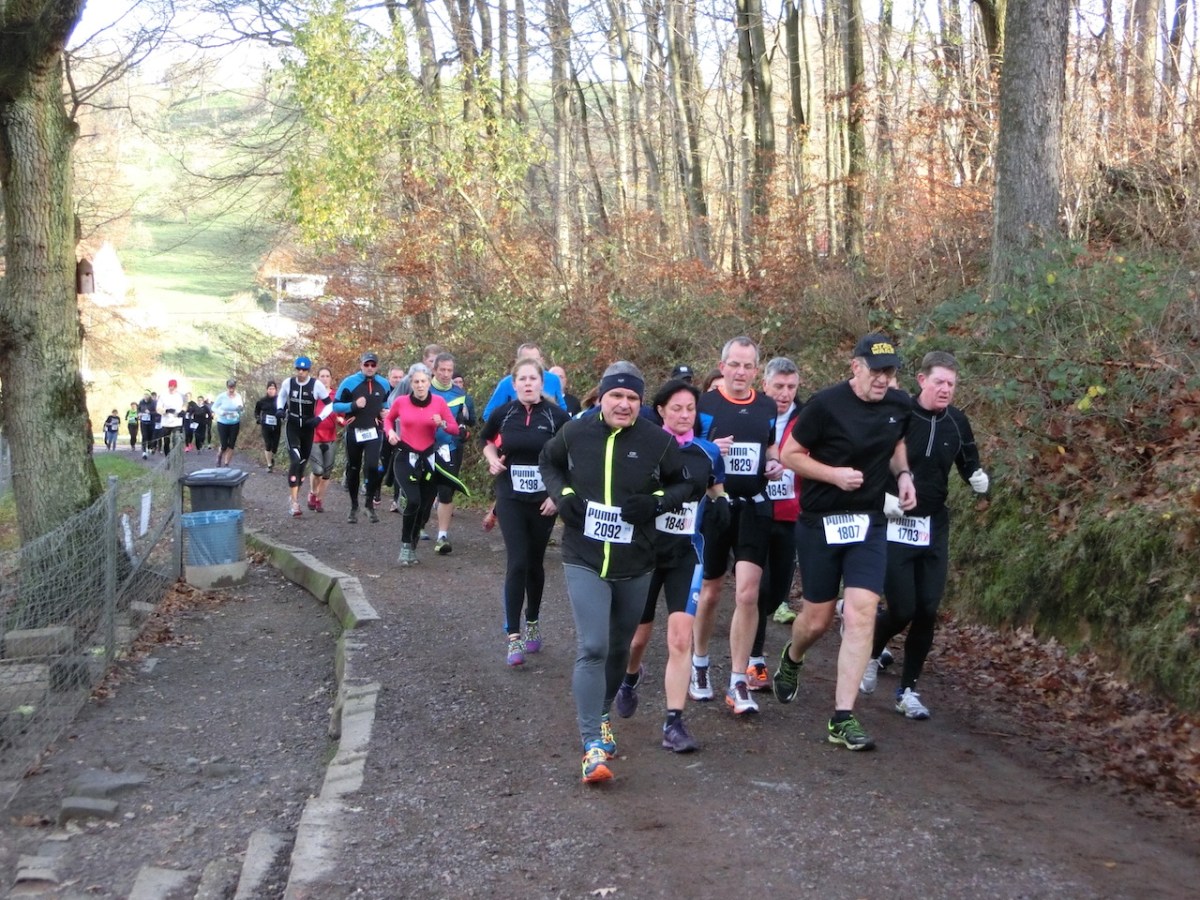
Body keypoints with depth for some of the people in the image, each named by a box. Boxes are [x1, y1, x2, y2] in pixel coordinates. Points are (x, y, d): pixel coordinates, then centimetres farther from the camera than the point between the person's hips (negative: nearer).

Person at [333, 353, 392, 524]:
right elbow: (336, 405, -5)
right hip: (354, 431, -1)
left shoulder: (384, 384, 4)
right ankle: (354, 506, 23)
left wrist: (385, 414, 2)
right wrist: (354, 405, -21)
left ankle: (370, 504, -1)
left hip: (374, 431, 1)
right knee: (353, 470, 9)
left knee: (372, 466, -17)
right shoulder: (349, 382, -7)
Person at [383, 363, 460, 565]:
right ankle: (405, 546, -5)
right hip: (405, 458, -2)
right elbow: (388, 418, 17)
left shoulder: (439, 402, -4)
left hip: (429, 459, 2)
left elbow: (455, 428, 3)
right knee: (413, 501, -22)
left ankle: (412, 547, 27)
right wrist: (390, 431, -3)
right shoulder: (400, 402, -5)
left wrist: (442, 424, -17)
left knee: (425, 507, 6)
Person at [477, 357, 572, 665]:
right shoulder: (503, 414, -1)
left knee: (535, 563, 12)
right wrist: (492, 459, 2)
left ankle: (533, 624, 32)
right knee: (517, 564, -10)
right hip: (511, 499, 0)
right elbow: (485, 438, 20)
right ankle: (513, 637, -8)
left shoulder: (557, 416, -8)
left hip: (543, 500, 0)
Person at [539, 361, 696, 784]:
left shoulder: (658, 442, -6)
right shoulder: (575, 432, -4)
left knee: (619, 647, 17)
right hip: (584, 562, -2)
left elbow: (685, 484, 6)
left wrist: (656, 502, -13)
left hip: (635, 566, 2)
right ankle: (593, 743, -12)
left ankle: (600, 713, 42)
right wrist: (561, 494, -3)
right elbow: (547, 461, 15)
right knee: (592, 648, -14)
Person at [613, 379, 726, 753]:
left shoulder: (709, 452, 3)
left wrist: (718, 506, -4)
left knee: (681, 638, -11)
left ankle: (674, 723, -6)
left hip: (686, 554, 1)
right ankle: (630, 678, 48)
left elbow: (718, 493, 18)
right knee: (640, 634, 14)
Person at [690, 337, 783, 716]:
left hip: (753, 507, 2)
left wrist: (774, 463, 2)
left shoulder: (767, 407, 8)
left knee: (747, 593, -8)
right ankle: (699, 665, 33)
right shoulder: (705, 404, -3)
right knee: (710, 591, 11)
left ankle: (738, 683, 0)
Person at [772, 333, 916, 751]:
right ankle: (791, 660, 45)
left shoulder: (900, 406, 0)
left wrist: (903, 475, 1)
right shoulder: (826, 404, -14)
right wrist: (834, 474, -21)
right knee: (818, 619, 8)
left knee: (861, 615, -11)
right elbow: (790, 455, -8)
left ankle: (843, 719, -7)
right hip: (820, 523, -3)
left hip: (868, 523, 3)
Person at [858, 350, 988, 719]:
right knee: (901, 609, -8)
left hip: (935, 526, 4)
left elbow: (969, 462, 16)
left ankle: (908, 690, 15)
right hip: (894, 524, -4)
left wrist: (977, 478, -6)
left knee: (927, 611, 1)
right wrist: (883, 495, -19)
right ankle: (870, 655, 26)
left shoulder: (957, 421, 2)